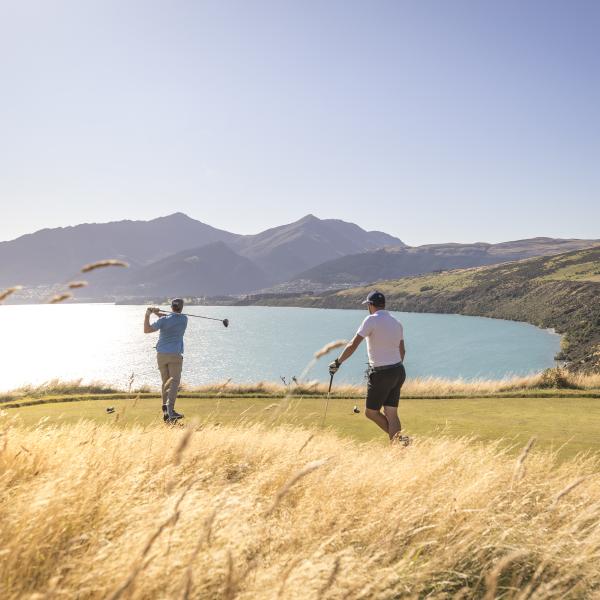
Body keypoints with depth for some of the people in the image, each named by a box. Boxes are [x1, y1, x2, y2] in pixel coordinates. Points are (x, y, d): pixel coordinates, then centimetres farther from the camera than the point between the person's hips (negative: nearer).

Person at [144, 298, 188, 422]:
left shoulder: (164, 320, -5)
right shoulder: (184, 319, 1)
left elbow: (146, 330, -7)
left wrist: (147, 315, -2)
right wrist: (158, 313, 6)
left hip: (161, 355, 2)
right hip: (175, 355, -2)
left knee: (166, 382, 12)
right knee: (174, 381, -7)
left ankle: (165, 411, 10)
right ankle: (170, 409, -26)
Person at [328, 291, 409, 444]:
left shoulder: (372, 320, -12)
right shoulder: (396, 323, 10)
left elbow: (353, 345, -16)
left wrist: (338, 362, -6)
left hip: (381, 374, -7)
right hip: (398, 371, 7)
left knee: (371, 412, 7)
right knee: (391, 414, 8)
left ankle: (398, 438, -1)